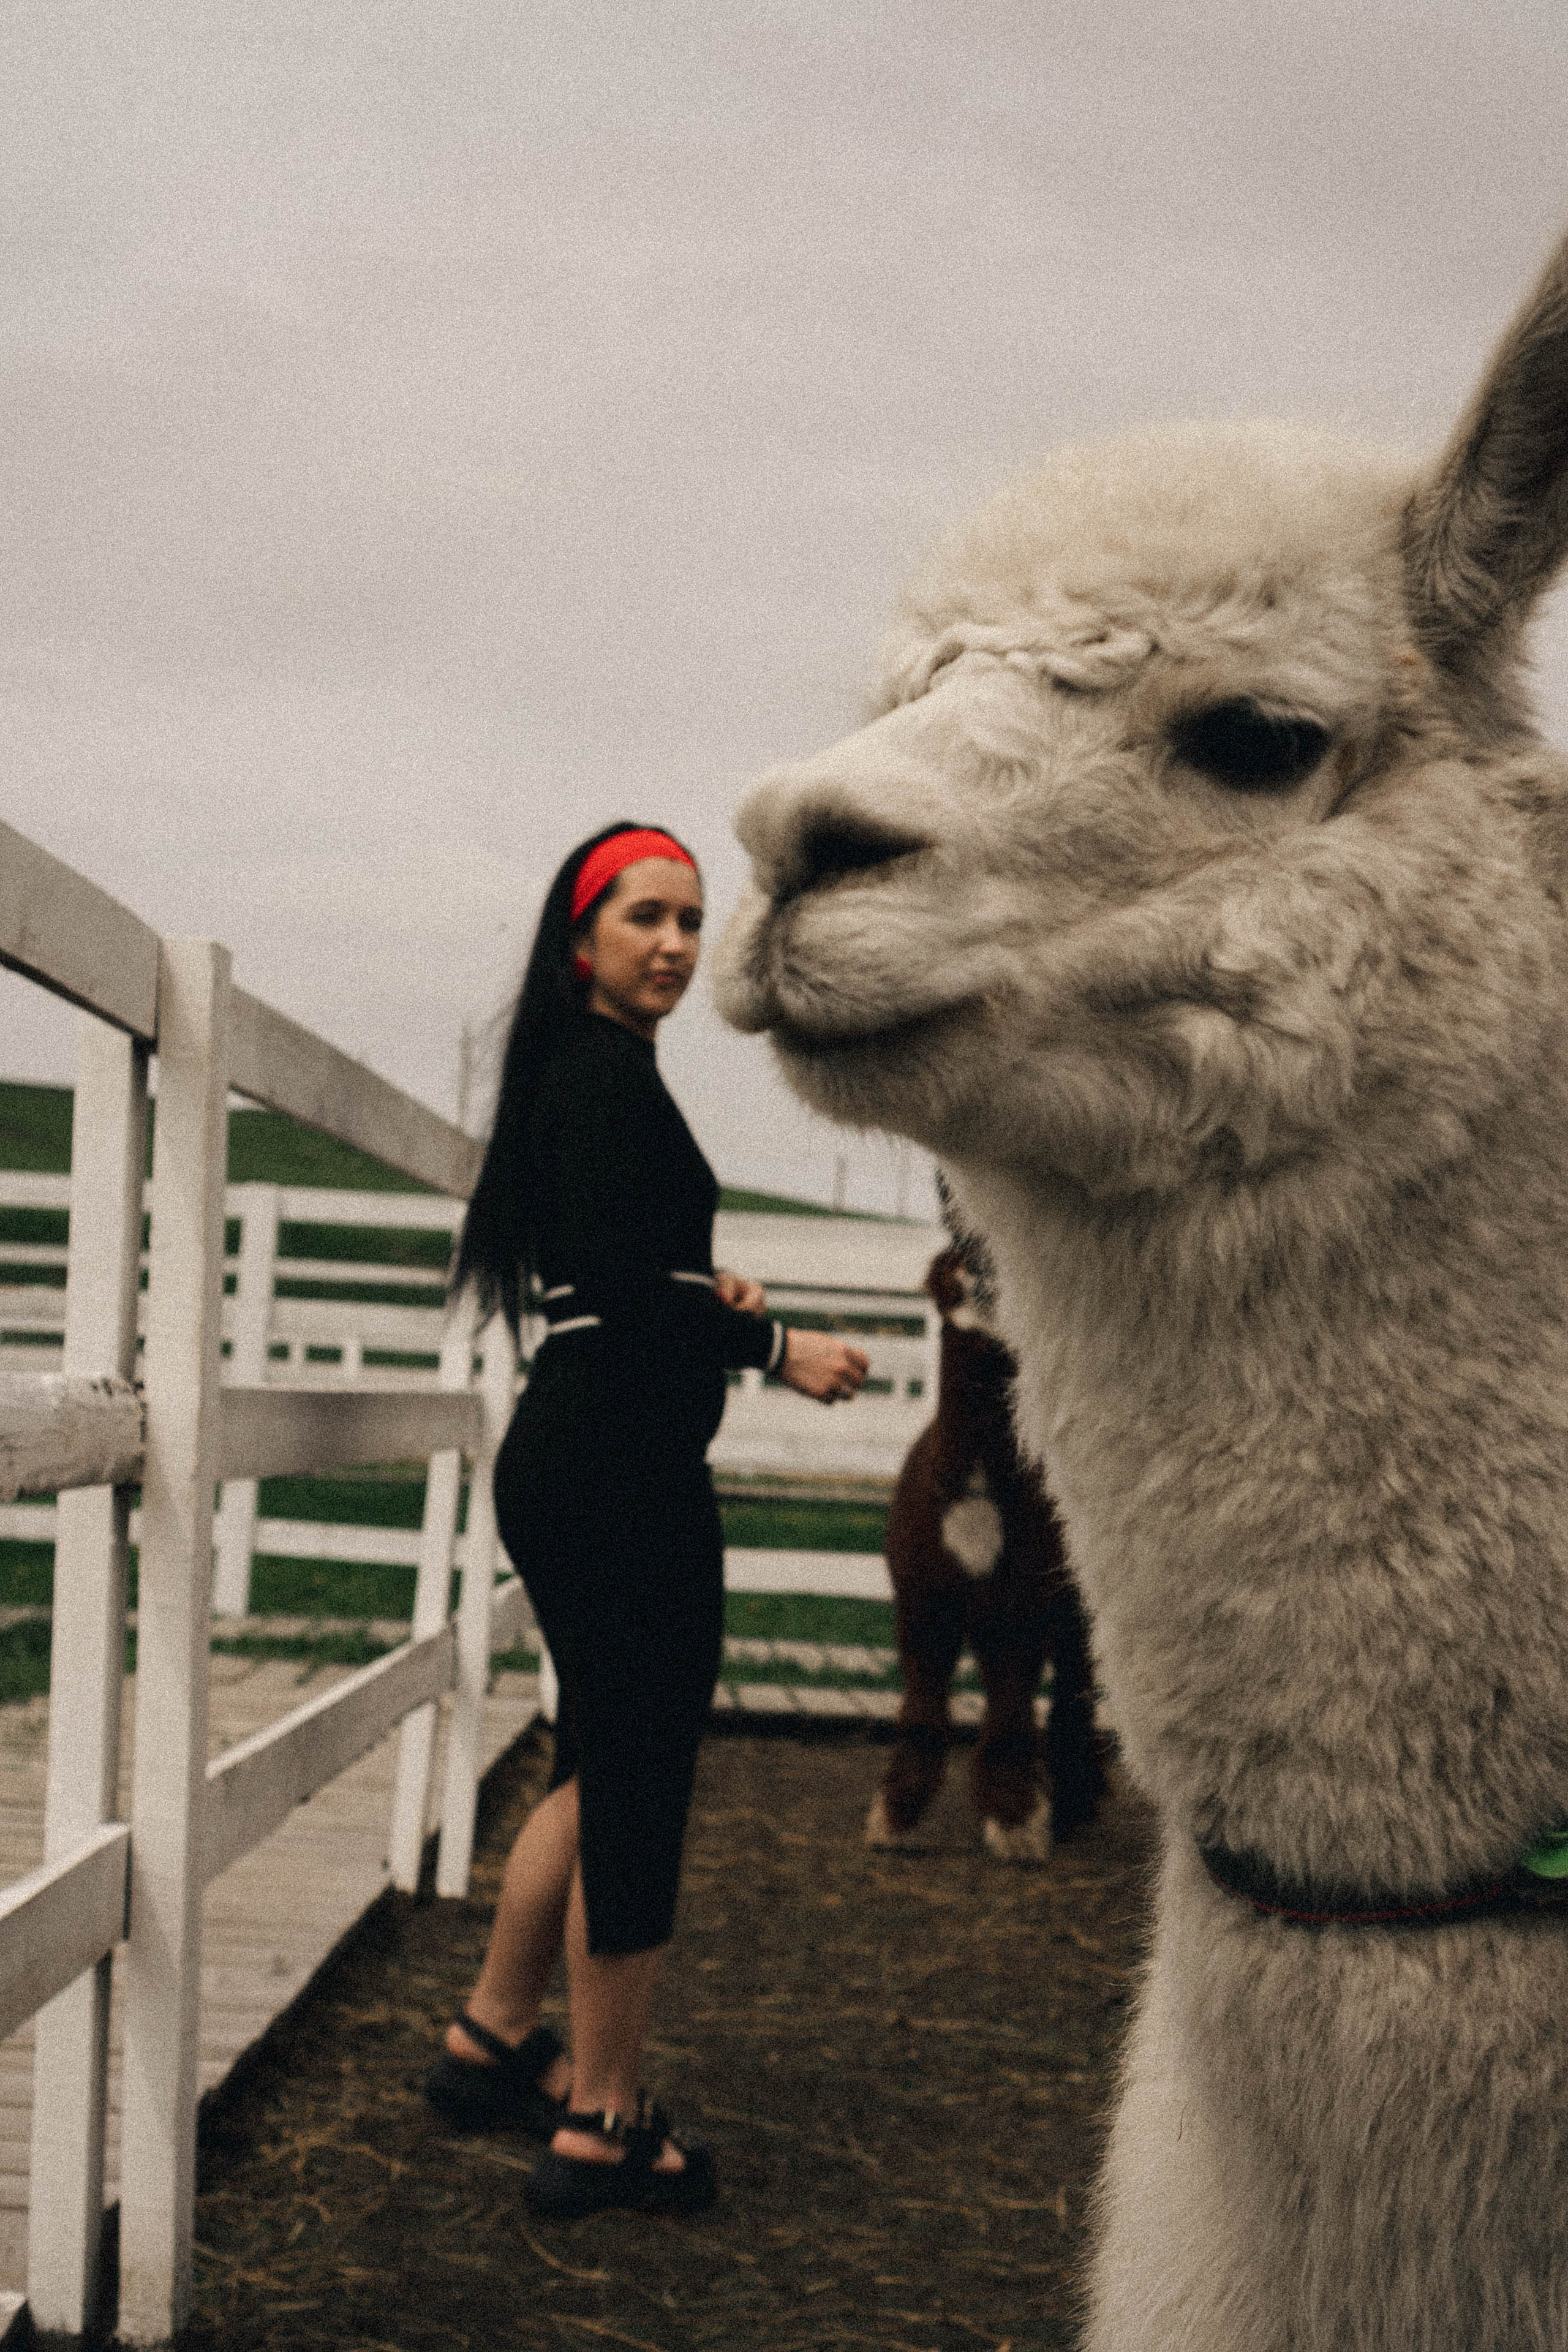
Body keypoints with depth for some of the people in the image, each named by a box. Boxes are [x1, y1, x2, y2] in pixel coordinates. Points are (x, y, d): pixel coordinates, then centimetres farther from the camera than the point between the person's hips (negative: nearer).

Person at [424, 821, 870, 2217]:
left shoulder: (571, 1070, 17)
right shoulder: (612, 1071, -13)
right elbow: (624, 1290, -21)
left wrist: (707, 1294, 6)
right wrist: (775, 1346, -11)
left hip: (563, 1458, 10)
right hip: (624, 1468, -10)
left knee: (603, 1770, 21)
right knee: (640, 1788, -1)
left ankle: (496, 2039, 33)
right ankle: (603, 2127, 9)